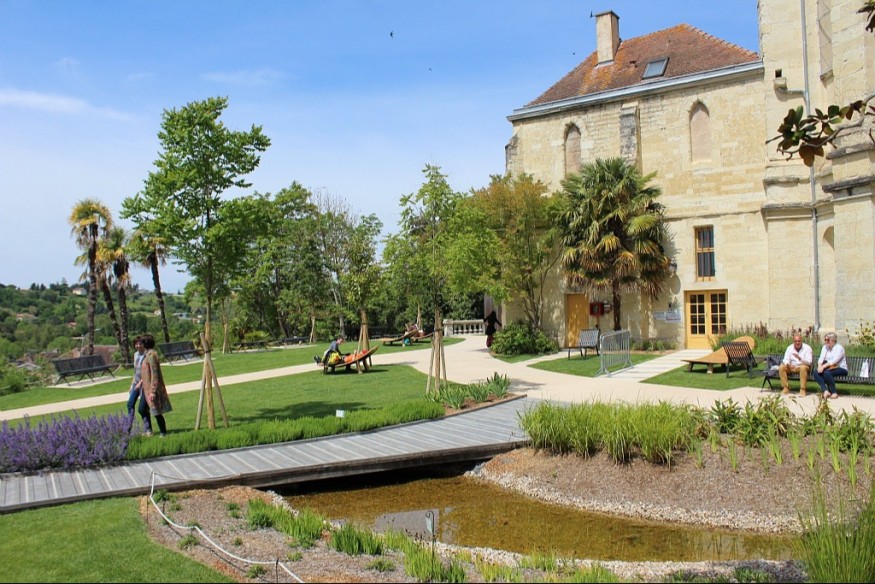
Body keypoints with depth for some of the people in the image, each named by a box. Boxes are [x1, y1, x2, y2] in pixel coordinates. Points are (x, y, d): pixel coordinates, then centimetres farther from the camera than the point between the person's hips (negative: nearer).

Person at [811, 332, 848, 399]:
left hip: (841, 368, -6)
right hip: (829, 368, 6)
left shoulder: (839, 348, -8)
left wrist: (824, 366, -31)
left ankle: (834, 393, -21)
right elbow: (821, 358, 3)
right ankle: (825, 391, -32)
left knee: (826, 373, -36)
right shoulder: (825, 347, 14)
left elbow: (834, 361, -22)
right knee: (815, 372, -23)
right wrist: (819, 366, -18)